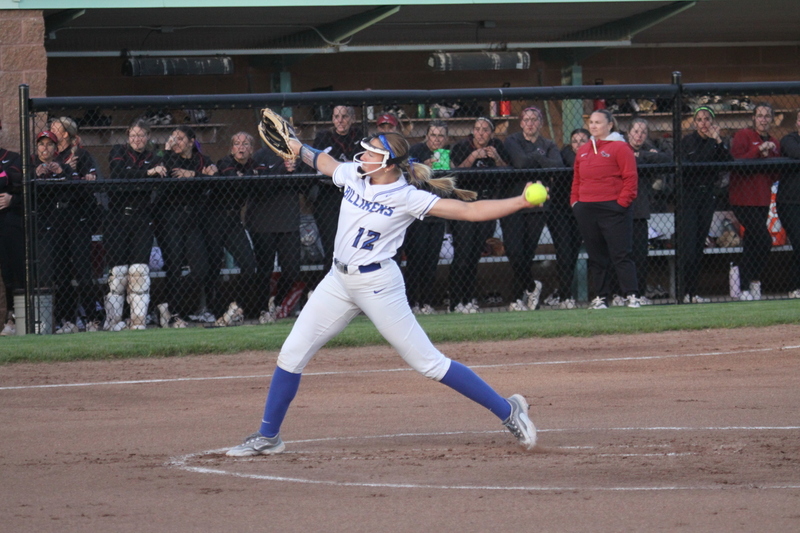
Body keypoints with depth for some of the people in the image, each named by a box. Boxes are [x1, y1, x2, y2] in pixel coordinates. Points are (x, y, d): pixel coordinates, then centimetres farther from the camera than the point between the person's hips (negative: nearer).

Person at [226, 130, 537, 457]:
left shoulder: (407, 198, -17)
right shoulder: (353, 175, 0)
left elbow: (469, 210, -21)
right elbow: (324, 162, 26)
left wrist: (524, 201, -30)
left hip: (378, 284, -7)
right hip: (338, 281, 7)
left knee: (429, 363, -5)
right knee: (291, 354, 5)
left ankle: (508, 411, 5)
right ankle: (267, 437, 19)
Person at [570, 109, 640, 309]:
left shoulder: (620, 148, -3)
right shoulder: (583, 151, 16)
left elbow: (630, 179, -7)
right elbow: (577, 180, 22)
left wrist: (621, 203, -14)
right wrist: (574, 202, 10)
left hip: (613, 209, -6)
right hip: (586, 210, 6)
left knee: (621, 254, -9)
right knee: (596, 257, 8)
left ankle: (631, 296, -9)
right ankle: (601, 297, 13)